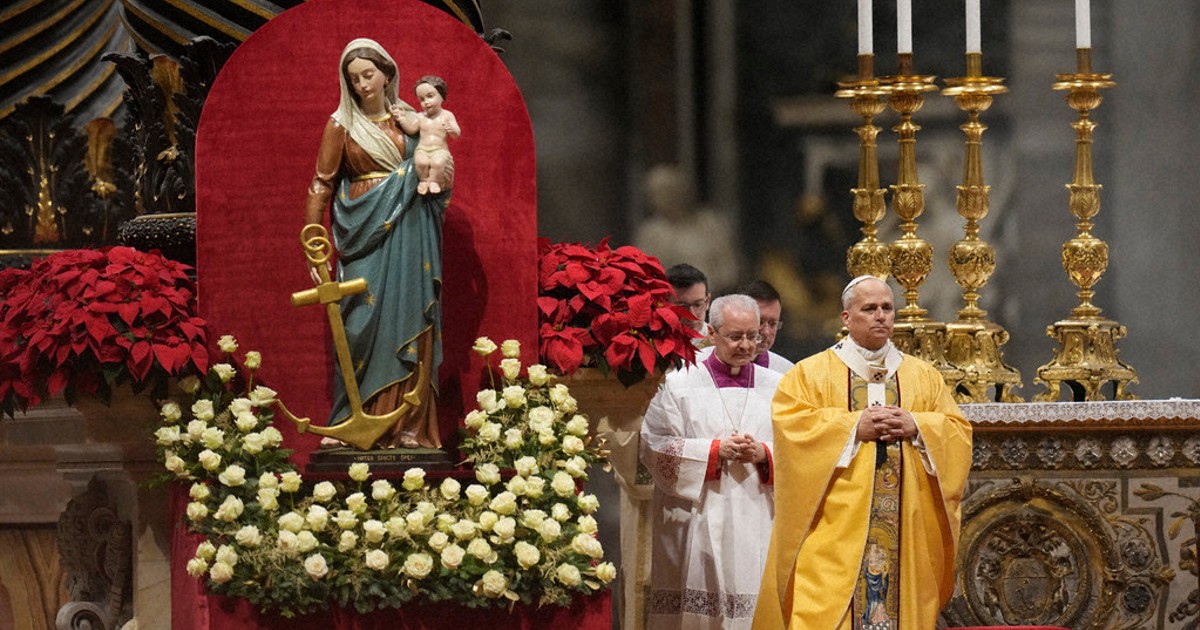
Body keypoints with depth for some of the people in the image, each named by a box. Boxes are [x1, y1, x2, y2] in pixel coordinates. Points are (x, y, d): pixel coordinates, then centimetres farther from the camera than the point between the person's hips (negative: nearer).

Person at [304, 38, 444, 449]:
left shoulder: (410, 119, 12)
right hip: (366, 231, -3)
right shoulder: (342, 125, 3)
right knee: (367, 321, -7)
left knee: (409, 321, -1)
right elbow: (322, 184, 1)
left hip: (410, 233, 3)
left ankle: (409, 423, 1)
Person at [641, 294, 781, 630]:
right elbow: (655, 448, -4)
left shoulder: (776, 387, 12)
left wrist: (763, 454, -11)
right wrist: (716, 451, -12)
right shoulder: (679, 385, 3)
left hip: (759, 526, 2)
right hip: (698, 525, -2)